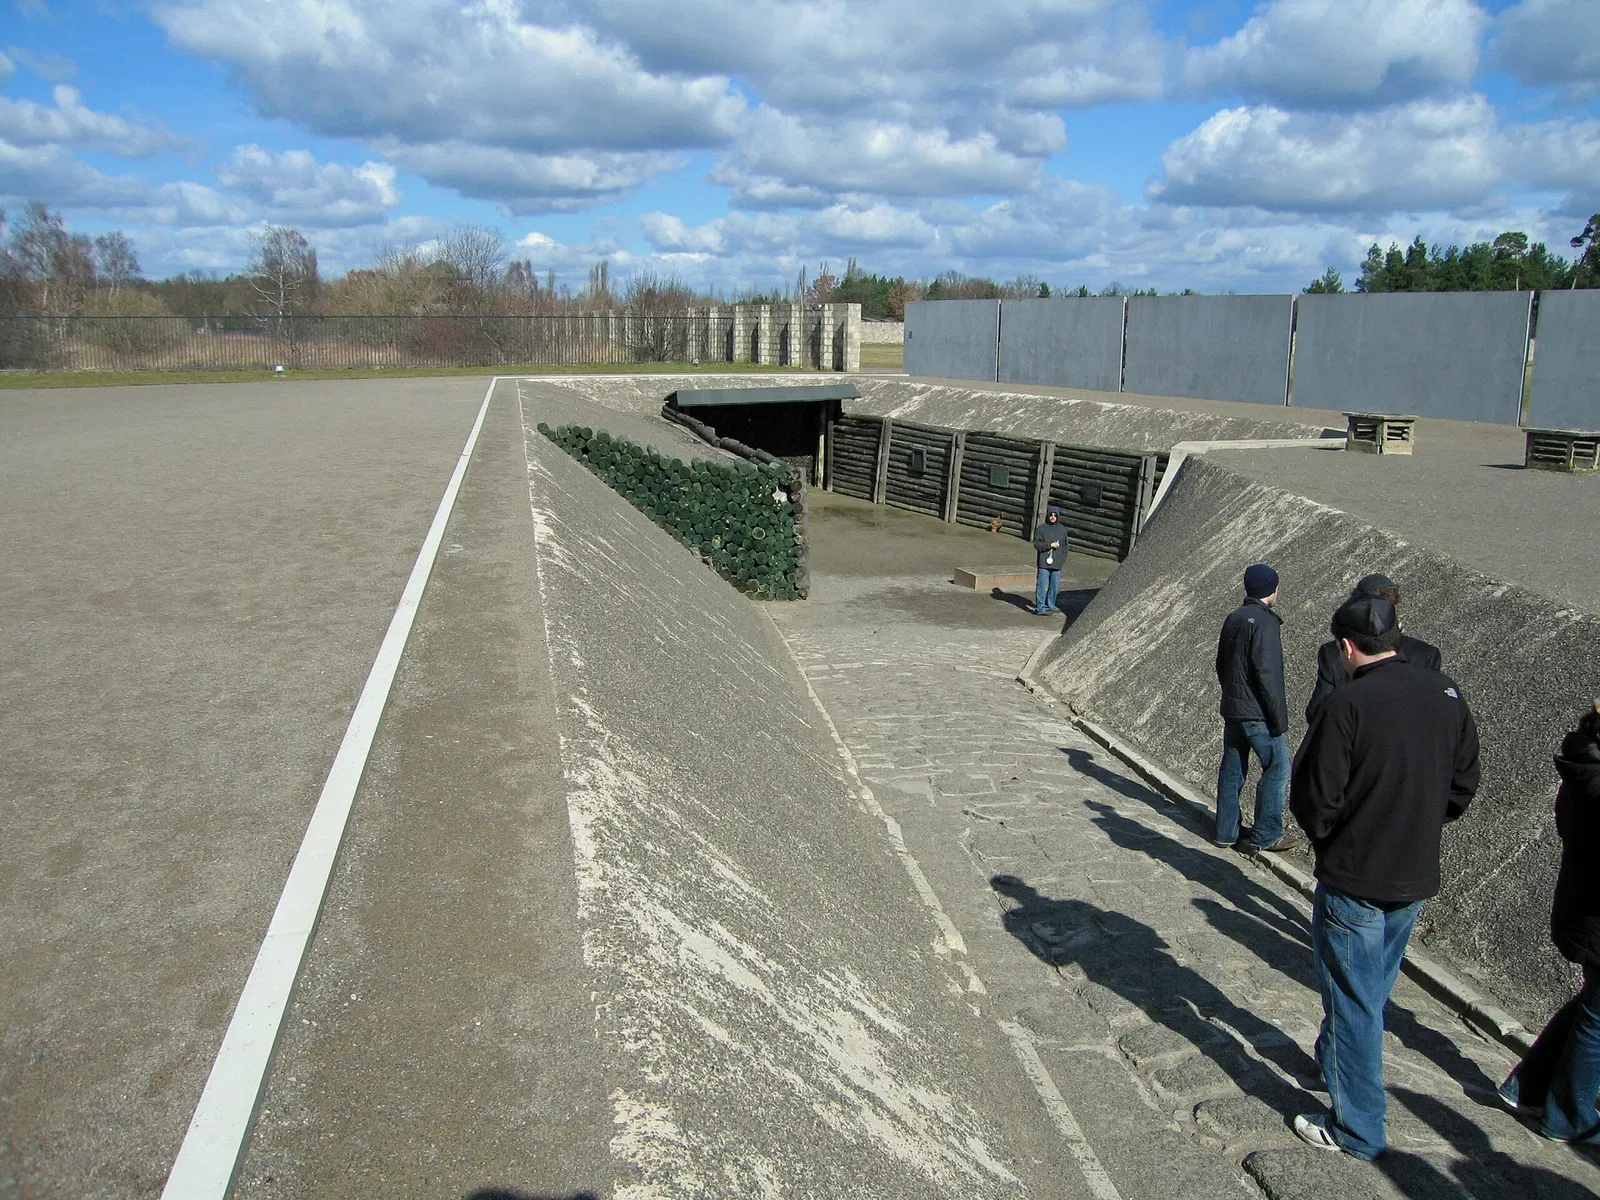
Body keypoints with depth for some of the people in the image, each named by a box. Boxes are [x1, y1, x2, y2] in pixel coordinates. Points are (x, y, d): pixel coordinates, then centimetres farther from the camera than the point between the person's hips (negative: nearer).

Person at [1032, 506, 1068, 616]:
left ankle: (1050, 606, 21)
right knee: (1042, 585, -5)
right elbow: (1036, 544, -6)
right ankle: (1040, 607, -1)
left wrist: (1063, 558, 2)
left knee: (1054, 585, 8)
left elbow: (1065, 545, 14)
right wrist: (1050, 545, -15)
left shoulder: (1062, 529, 10)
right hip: (1044, 562, -4)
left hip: (1057, 563, 4)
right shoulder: (1041, 528, -1)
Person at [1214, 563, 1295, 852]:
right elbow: (1268, 675, -20)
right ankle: (1265, 836, 5)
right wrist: (1279, 719, -16)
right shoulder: (1264, 622, -17)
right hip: (1257, 714, -8)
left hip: (1231, 709, 8)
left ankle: (1226, 832, 18)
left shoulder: (1232, 619, 10)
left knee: (1232, 769, 12)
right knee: (1277, 768, 2)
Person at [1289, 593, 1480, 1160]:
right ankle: (1334, 1061, 46)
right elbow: (1463, 787, 6)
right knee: (1374, 991, 25)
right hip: (1417, 879, 7)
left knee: (1354, 1002, 7)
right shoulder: (1448, 695, -3)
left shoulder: (1347, 704, -23)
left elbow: (1313, 800, -19)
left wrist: (1325, 833, 2)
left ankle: (1357, 1129, 18)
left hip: (1353, 879, -7)